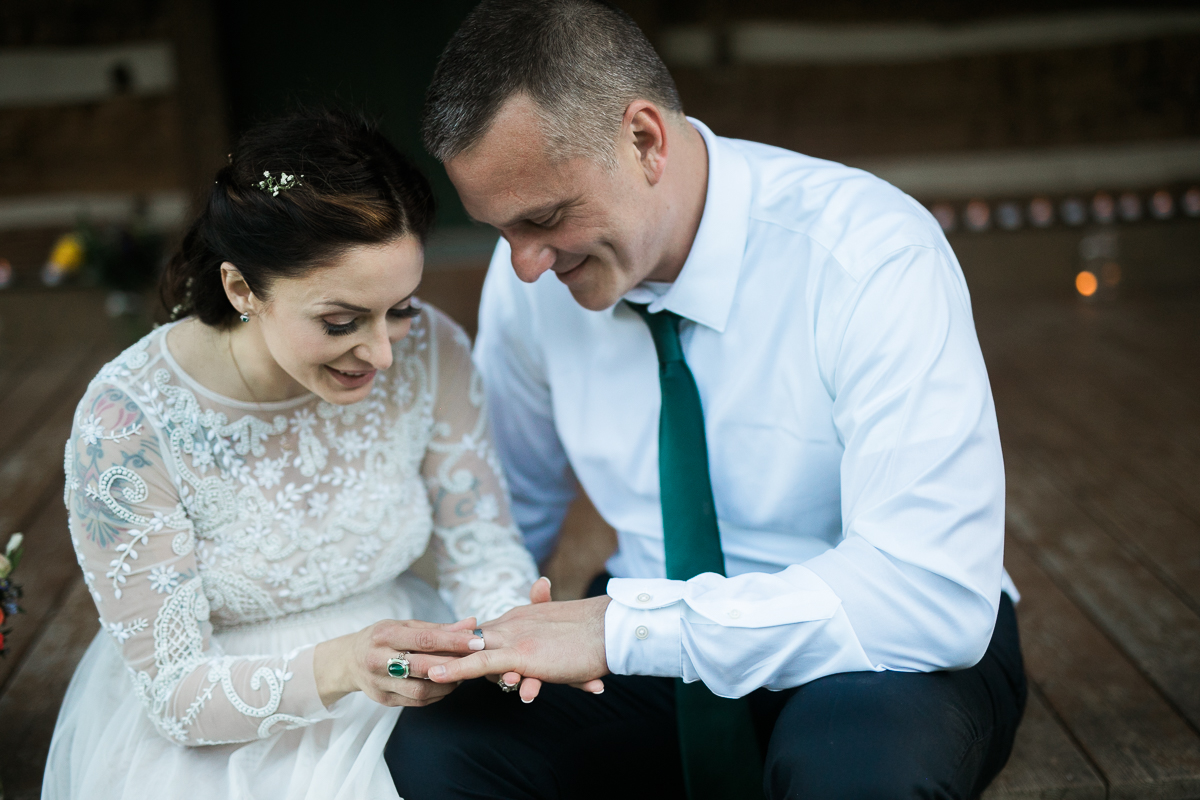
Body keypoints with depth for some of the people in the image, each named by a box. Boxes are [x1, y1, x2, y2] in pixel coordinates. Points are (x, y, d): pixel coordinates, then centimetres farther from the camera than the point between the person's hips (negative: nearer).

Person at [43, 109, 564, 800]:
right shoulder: (126, 425, -23)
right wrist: (337, 666, -36)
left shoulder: (430, 351, -16)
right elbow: (174, 691, -17)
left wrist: (512, 624, -28)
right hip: (217, 735, -4)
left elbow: (483, 547, -5)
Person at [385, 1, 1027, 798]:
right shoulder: (531, 276, -7)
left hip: (877, 660, -3)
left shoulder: (873, 255, -24)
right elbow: (508, 511, 9)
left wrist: (624, 627, -32)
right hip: (664, 655, 4)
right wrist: (447, 635, -7)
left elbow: (935, 593, -31)